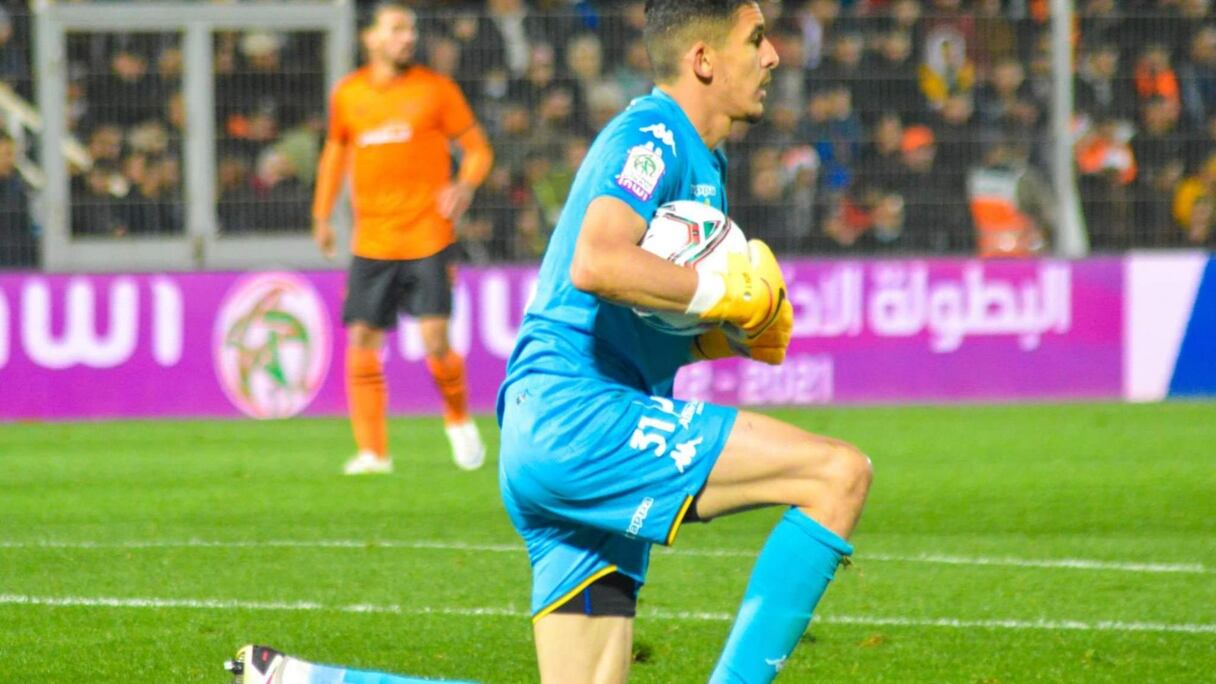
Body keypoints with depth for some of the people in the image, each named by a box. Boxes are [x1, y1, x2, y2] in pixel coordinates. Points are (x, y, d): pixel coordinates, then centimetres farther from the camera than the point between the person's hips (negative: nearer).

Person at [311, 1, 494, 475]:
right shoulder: (347, 96, 8)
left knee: (435, 341, -10)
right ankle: (372, 451, 5)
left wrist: (465, 187, -15)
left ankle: (458, 420, 19)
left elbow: (476, 147, 5)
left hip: (427, 236, -3)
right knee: (362, 342, -3)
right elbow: (336, 151, 22)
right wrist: (322, 215, 16)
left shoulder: (435, 90, 0)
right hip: (371, 240, 3)